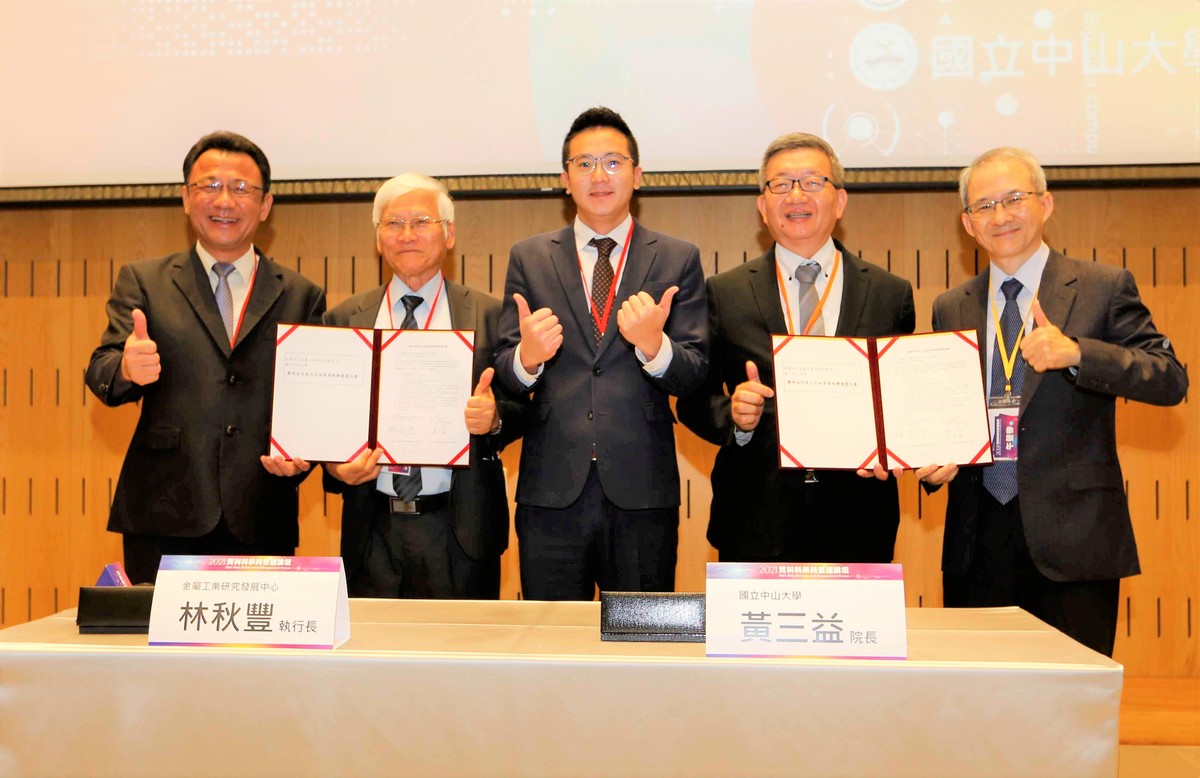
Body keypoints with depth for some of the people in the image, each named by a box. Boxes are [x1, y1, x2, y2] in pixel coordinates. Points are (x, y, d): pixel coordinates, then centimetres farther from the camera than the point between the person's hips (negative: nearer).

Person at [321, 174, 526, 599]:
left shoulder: (489, 315, 2)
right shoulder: (343, 320, 8)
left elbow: (519, 411, 2)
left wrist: (494, 417, -19)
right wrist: (335, 465, -11)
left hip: (460, 530, -1)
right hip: (372, 529, 2)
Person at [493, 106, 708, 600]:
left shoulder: (678, 259, 6)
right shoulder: (528, 258, 9)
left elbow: (694, 375, -1)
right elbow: (504, 376, 4)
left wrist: (653, 344, -22)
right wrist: (527, 356, -19)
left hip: (642, 490, 0)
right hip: (551, 488, 1)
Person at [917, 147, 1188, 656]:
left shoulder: (1104, 288, 1)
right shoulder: (950, 309, 12)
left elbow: (1171, 381, -8)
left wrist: (1075, 353, -22)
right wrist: (935, 462, -5)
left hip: (1072, 542, -3)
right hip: (976, 543, 3)